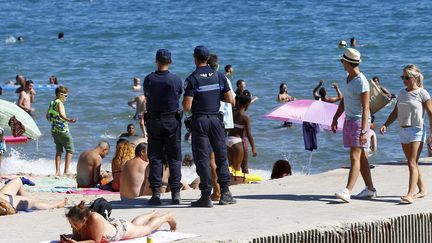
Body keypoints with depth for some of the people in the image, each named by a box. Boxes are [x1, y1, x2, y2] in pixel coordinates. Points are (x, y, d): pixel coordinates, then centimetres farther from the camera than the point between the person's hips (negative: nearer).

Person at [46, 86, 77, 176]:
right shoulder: (59, 103, -13)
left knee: (59, 151, 13)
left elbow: (47, 116, 23)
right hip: (62, 130, -8)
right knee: (70, 150, -1)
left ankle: (57, 171, 9)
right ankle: (66, 171, -8)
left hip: (54, 130, 8)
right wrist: (69, 120, -46)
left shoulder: (52, 103, 12)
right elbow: (61, 114, -32)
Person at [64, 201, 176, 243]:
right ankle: (154, 214, 66)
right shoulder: (77, 220, -31)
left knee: (148, 227, 26)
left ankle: (167, 217, 54)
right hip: (110, 223, 5)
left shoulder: (95, 219, -49)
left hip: (122, 228, -5)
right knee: (135, 223, 37)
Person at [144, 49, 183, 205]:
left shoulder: (149, 79, -5)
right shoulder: (176, 80, -6)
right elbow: (179, 95, 6)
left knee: (155, 157, 5)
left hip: (154, 120, 0)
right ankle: (175, 193, 2)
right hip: (172, 120, 0)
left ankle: (156, 193, -1)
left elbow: (146, 96, 8)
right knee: (174, 157, 6)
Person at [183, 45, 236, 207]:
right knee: (221, 156, 12)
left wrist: (185, 101, 8)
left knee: (202, 158, 0)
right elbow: (230, 100, 4)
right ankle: (225, 193, 9)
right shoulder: (219, 76, 3)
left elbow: (187, 107, -14)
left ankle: (206, 196, -4)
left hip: (199, 121, -3)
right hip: (216, 119, 3)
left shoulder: (192, 79, -9)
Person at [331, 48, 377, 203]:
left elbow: (365, 108, -20)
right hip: (349, 120, 9)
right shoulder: (349, 78, 10)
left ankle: (347, 192, -22)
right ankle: (370, 189, 20)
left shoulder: (362, 82, -18)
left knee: (355, 157, -14)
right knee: (361, 156, 13)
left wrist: (363, 131, -24)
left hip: (359, 121, -9)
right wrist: (335, 118, 22)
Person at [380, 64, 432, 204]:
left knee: (412, 163, -14)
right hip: (403, 131, 7)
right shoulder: (402, 93, 12)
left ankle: (410, 194, -21)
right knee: (411, 163, 11)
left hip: (417, 131, -7)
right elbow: (395, 113, 15)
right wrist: (385, 125, 1)